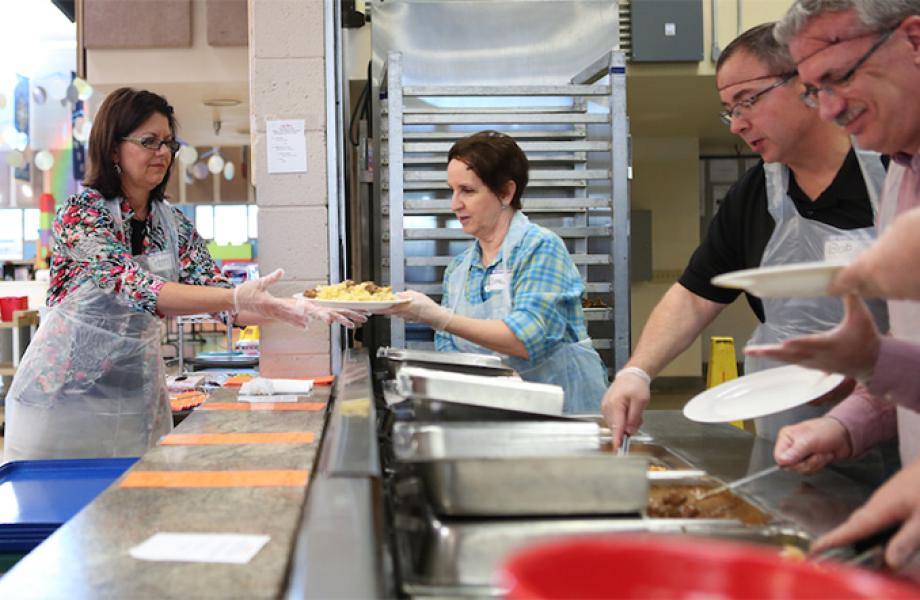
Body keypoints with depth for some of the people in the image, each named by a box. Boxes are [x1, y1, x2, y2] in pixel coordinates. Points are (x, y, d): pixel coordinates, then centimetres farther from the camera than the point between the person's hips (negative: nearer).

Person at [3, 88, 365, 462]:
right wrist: (238, 298, -40)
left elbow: (218, 294, -1)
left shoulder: (175, 226, 3)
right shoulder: (80, 213, -15)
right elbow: (134, 287, -29)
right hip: (66, 392, -5)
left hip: (137, 398, 5)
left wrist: (287, 308, -20)